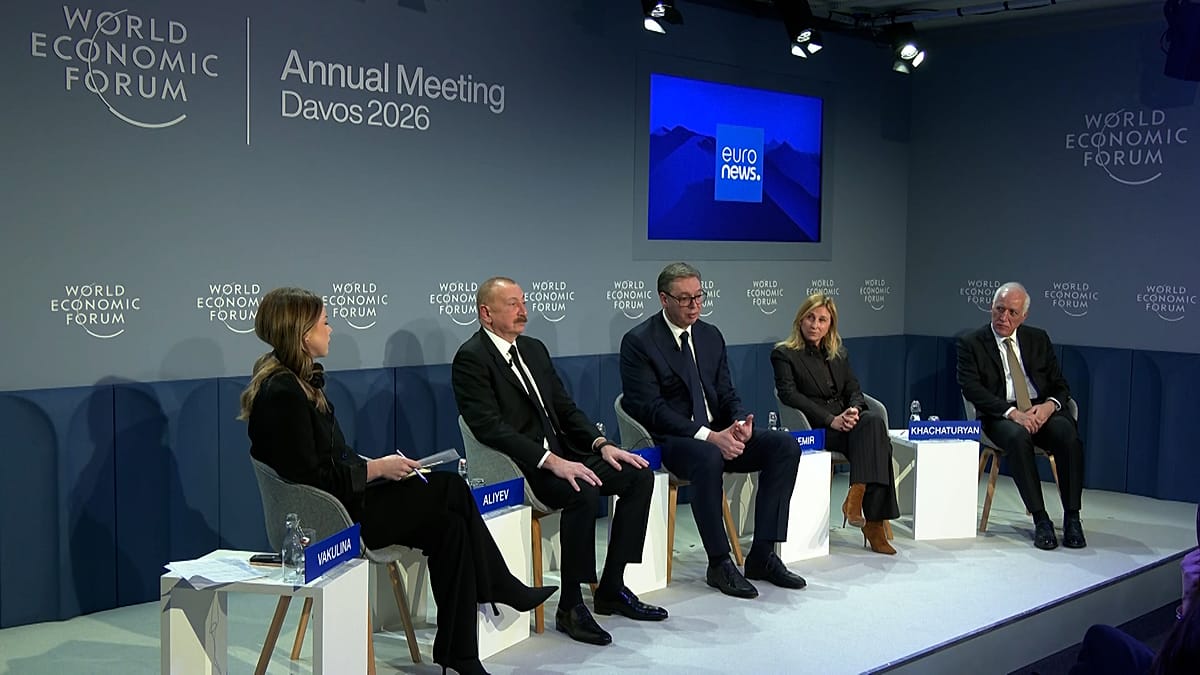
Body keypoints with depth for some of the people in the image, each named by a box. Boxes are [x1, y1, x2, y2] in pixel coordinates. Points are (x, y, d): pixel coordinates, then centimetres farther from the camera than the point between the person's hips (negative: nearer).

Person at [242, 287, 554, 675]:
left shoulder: (297, 381, 11)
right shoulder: (282, 394, -20)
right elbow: (310, 479, -22)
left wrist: (375, 466, 1)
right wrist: (375, 469, -15)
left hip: (340, 497, 9)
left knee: (449, 522, -3)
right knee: (451, 491, -9)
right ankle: (503, 590, 6)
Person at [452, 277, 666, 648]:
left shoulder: (534, 349, 17)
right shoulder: (471, 358, -10)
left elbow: (565, 407, 18)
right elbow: (490, 427, -20)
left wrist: (601, 444, 0)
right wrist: (551, 461, -27)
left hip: (560, 453, 9)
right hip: (515, 467, -9)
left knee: (639, 475, -4)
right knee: (583, 492, -33)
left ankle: (612, 588, 2)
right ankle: (570, 606, -19)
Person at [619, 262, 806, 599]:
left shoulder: (711, 335, 13)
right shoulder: (638, 342, -8)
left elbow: (726, 393, 14)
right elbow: (651, 409, -16)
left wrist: (741, 422, -10)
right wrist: (708, 436, -25)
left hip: (718, 434, 7)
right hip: (670, 439, -7)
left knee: (786, 446, -14)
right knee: (708, 457, -39)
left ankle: (762, 555, -10)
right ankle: (719, 563, -23)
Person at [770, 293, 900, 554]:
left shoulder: (839, 354, 22)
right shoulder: (784, 354, 4)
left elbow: (855, 390, 14)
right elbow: (789, 395, -9)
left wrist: (854, 410, -12)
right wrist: (831, 420, -18)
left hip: (844, 424, 5)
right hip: (813, 430, -5)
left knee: (873, 420, -30)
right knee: (874, 436, -30)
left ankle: (856, 497, -33)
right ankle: (871, 521, -32)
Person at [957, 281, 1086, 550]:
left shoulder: (1038, 339, 15)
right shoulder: (971, 343, 4)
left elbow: (1060, 385, 12)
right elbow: (972, 389, -8)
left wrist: (1049, 405, -12)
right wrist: (1013, 413, -21)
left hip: (1043, 410, 3)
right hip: (1002, 415, -3)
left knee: (1068, 434, -30)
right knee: (1018, 437, -36)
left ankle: (1072, 517, -23)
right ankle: (1040, 520, -30)